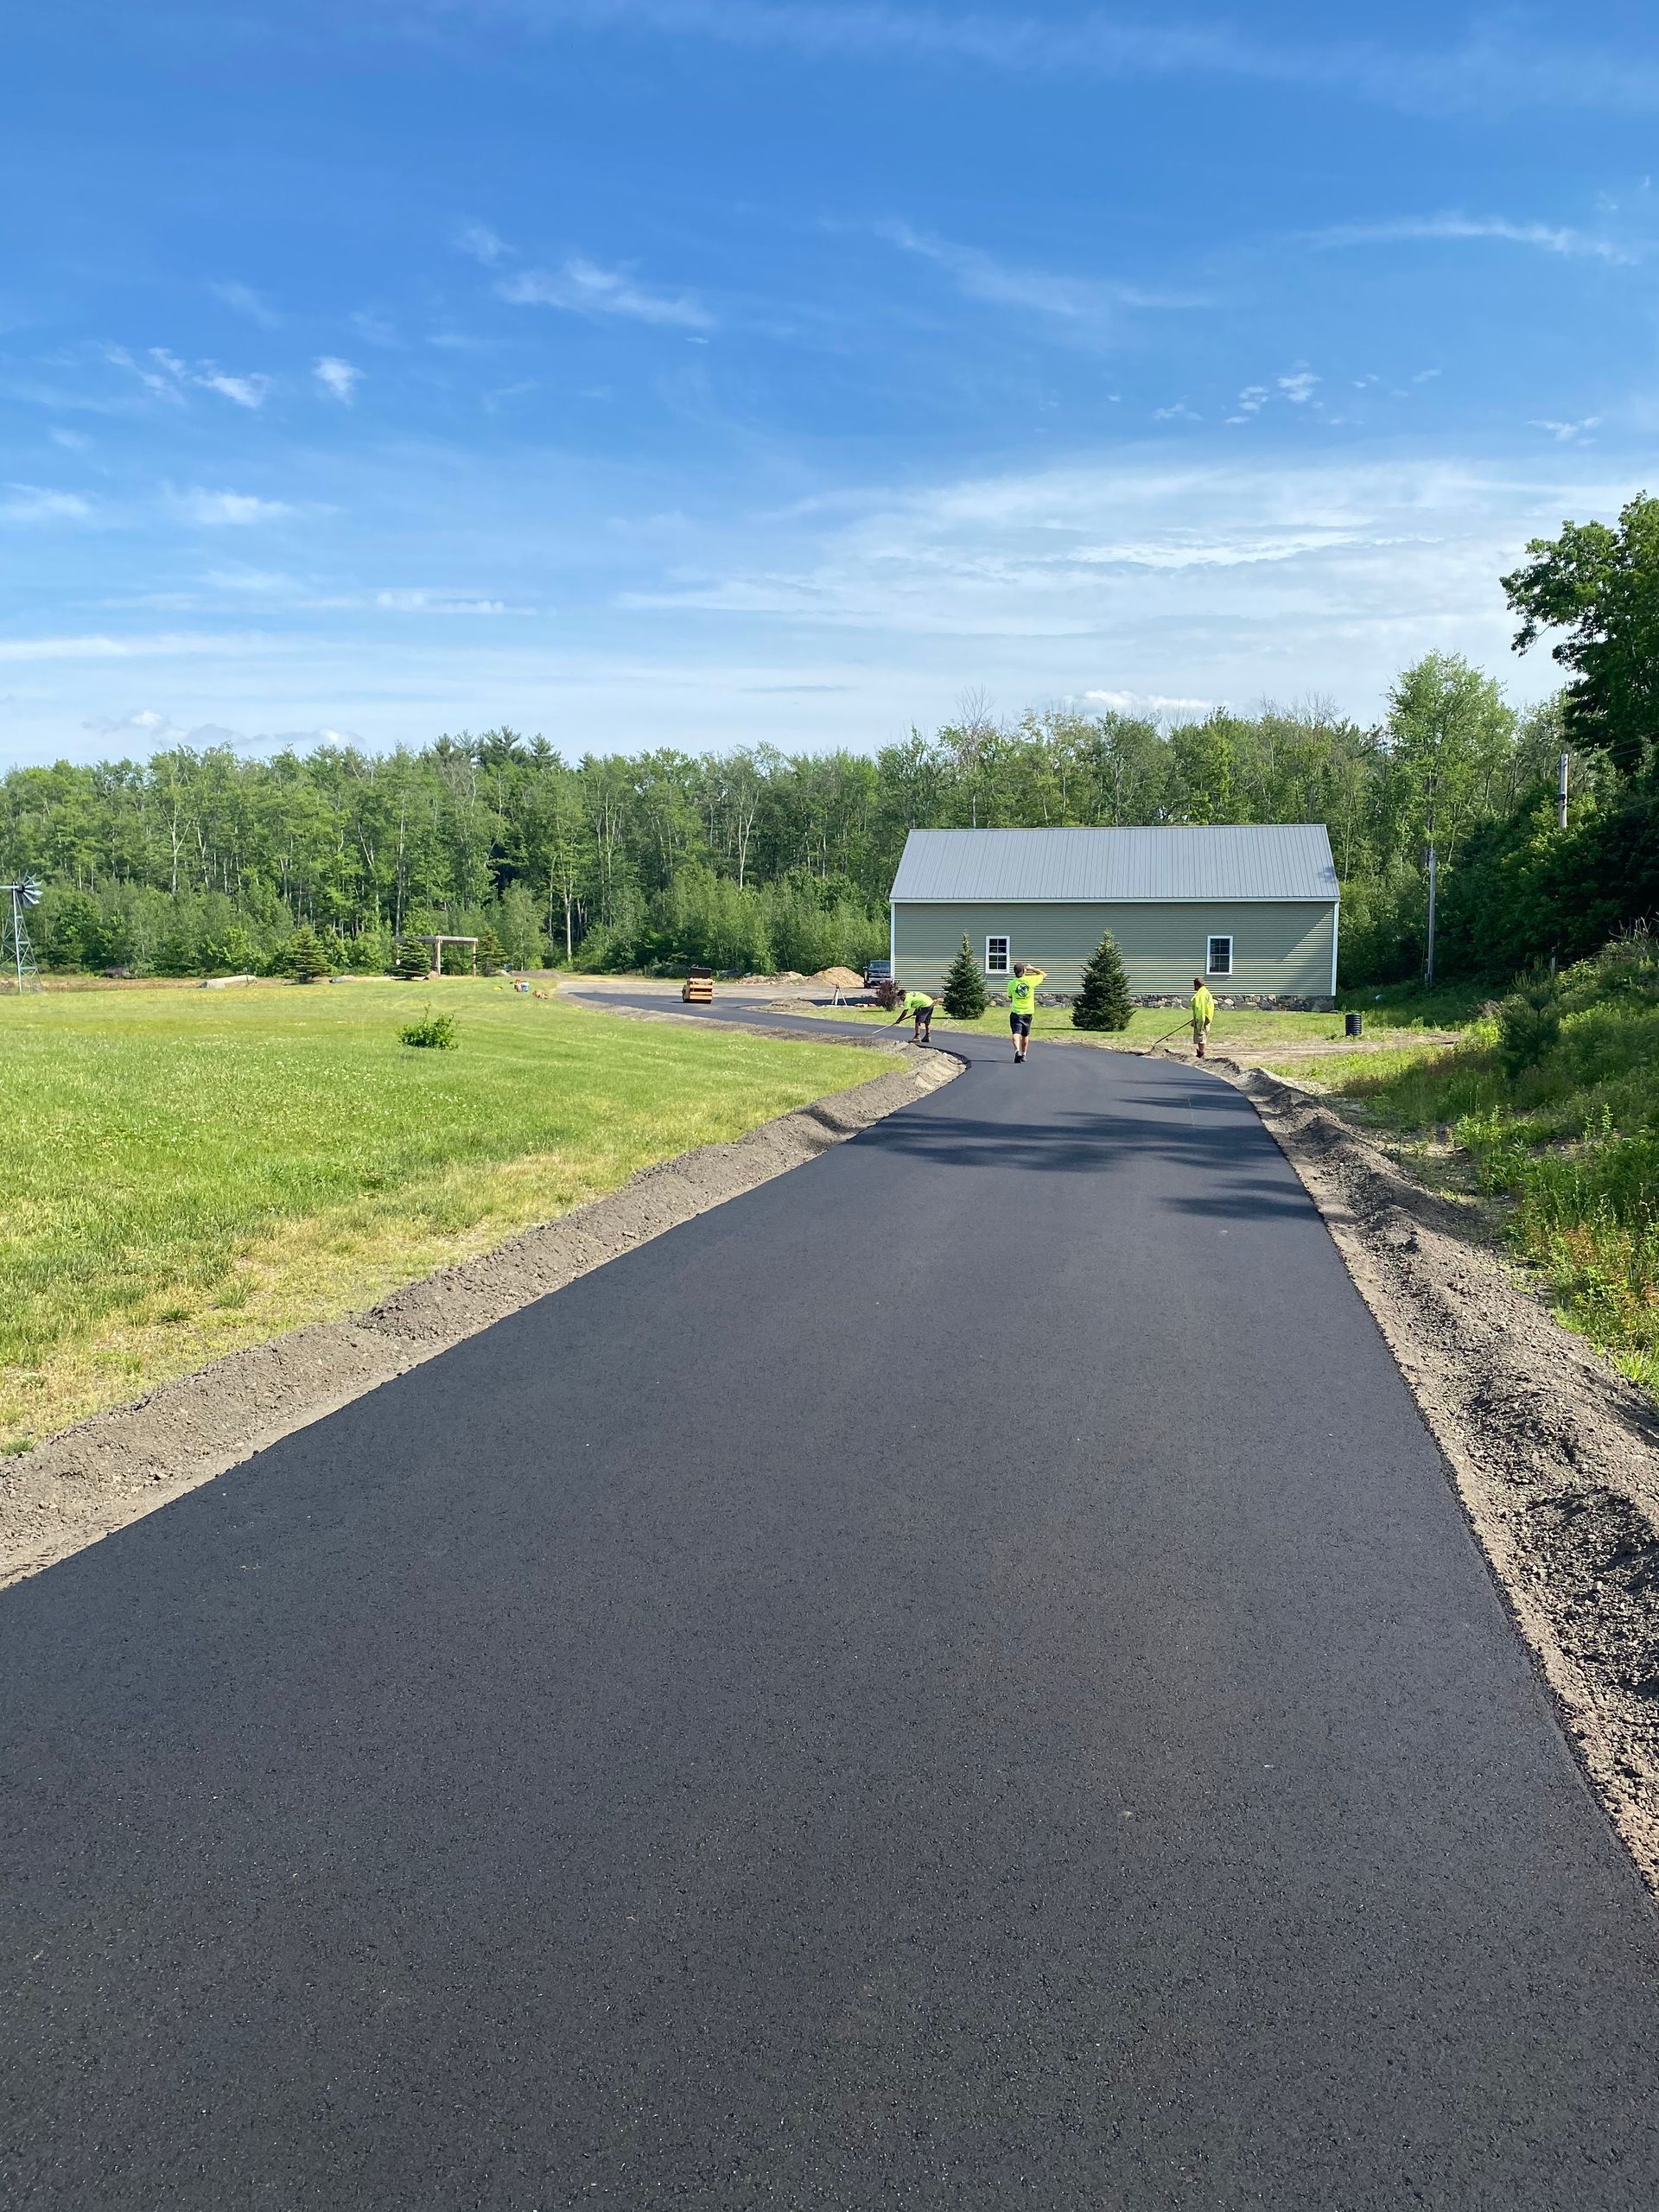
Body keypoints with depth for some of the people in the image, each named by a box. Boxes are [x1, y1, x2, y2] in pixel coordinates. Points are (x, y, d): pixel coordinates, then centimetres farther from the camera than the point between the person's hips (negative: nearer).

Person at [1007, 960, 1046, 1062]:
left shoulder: (1012, 983, -5)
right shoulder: (1030, 980, -7)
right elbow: (1044, 974, 8)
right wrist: (1032, 969, 14)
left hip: (1015, 1012, -2)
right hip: (1028, 1012, 2)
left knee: (1016, 1033, -10)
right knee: (1025, 1035, 18)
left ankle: (1017, 1051, -34)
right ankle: (1023, 1055, 28)